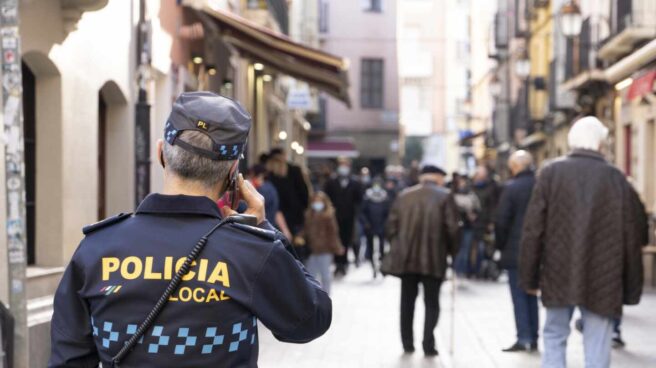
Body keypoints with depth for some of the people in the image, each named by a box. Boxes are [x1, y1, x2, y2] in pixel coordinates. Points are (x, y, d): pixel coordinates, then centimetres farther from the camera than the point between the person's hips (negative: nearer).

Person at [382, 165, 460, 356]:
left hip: (405, 257, 3)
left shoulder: (404, 195, 6)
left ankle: (407, 342, 17)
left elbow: (391, 227, 4)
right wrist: (452, 251, 5)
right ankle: (428, 344, -1)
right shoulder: (444, 196, -3)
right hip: (434, 259, -3)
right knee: (432, 303, 7)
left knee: (407, 301, 15)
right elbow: (452, 228, -9)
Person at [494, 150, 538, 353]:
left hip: (515, 251, -5)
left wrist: (501, 245, 2)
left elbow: (502, 221, -12)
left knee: (519, 296, -1)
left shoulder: (511, 188, -12)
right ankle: (533, 338, 15)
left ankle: (524, 338, -5)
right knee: (532, 295, 14)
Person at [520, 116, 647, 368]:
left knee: (554, 338, 14)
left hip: (559, 276, 0)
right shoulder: (617, 179, -1)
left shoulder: (551, 173, -3)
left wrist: (529, 277, 4)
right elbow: (632, 236, 1)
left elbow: (533, 230, -4)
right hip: (603, 280, 0)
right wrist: (632, 288, 10)